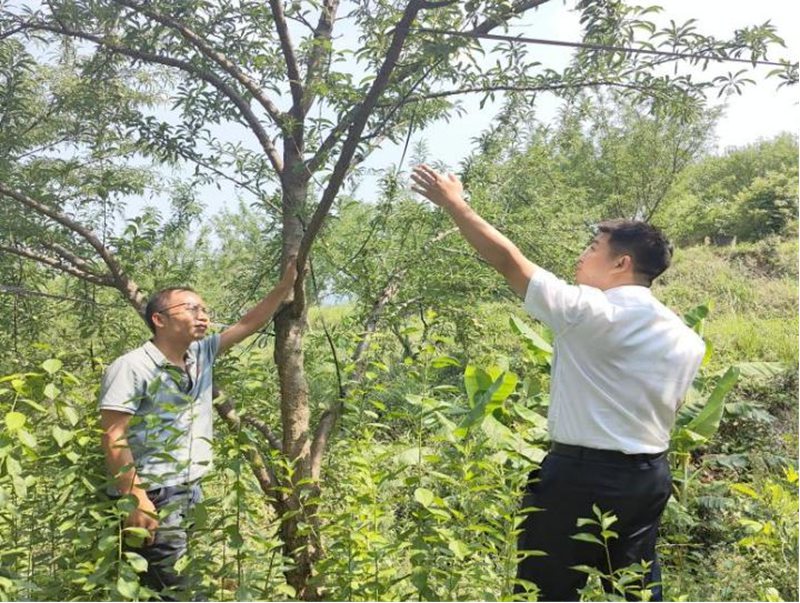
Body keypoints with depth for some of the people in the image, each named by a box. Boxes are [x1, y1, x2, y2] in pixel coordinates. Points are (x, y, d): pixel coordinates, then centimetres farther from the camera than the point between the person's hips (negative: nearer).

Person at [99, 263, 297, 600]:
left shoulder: (202, 354, 7)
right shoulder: (132, 367, -14)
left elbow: (249, 324, 10)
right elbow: (114, 438, -18)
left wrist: (286, 284, 3)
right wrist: (136, 500, -22)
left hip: (192, 493, 8)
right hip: (155, 497, -8)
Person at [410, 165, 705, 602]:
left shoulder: (588, 311, -16)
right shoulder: (687, 339, 5)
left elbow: (508, 261, -14)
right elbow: (667, 405, 12)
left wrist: (454, 205, -5)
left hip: (582, 472, -7)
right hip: (651, 475, 7)